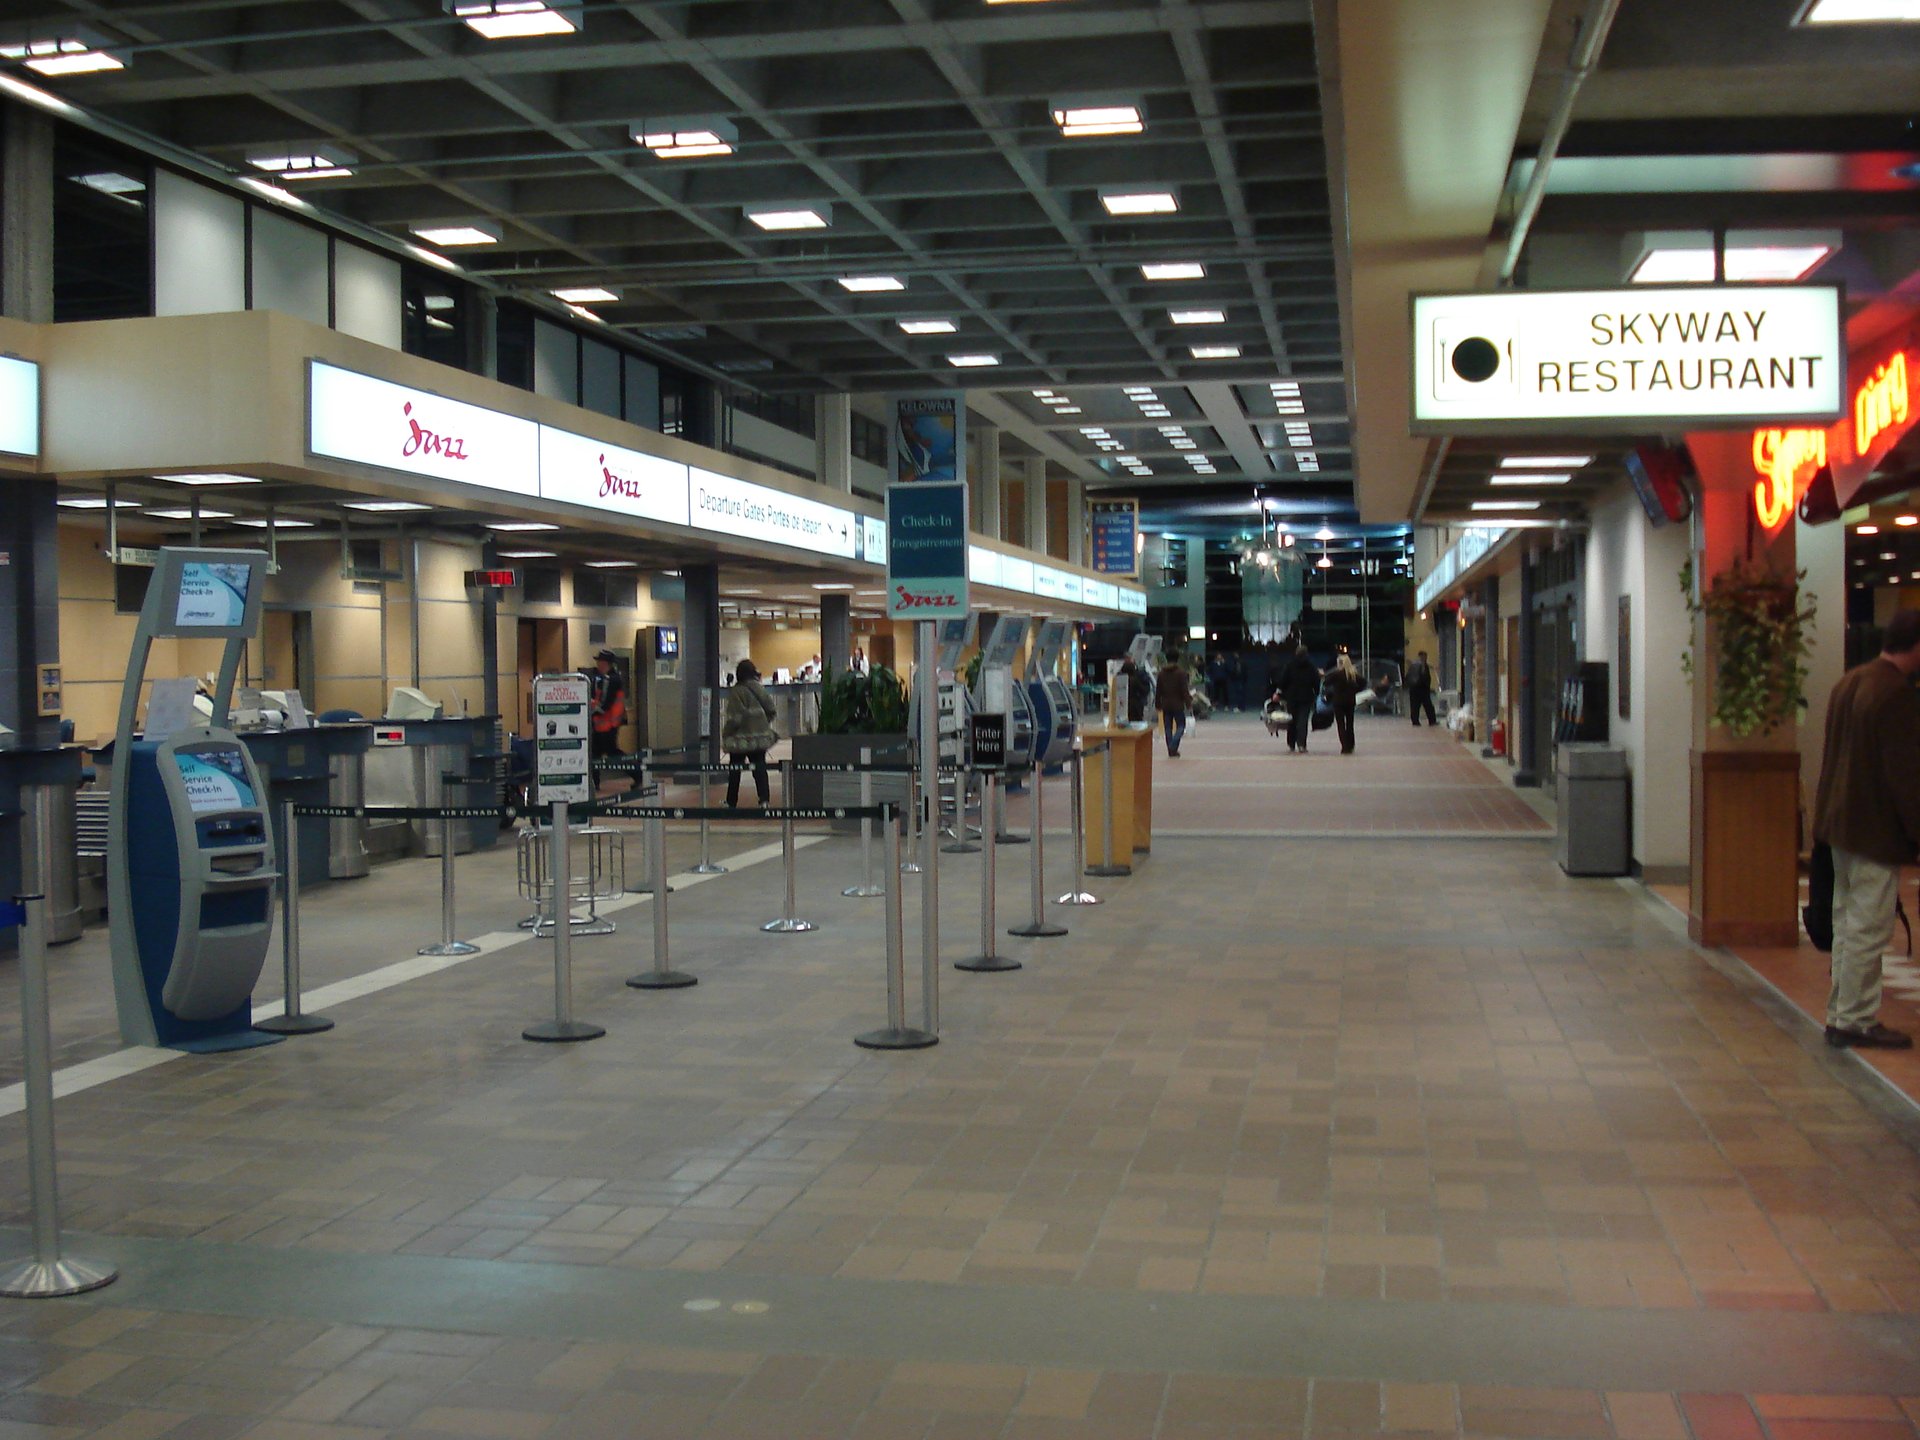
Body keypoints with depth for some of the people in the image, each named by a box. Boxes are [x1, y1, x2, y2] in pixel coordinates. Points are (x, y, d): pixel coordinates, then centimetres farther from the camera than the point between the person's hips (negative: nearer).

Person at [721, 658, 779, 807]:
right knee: (760, 766, 6)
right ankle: (764, 799, -4)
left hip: (740, 738, -4)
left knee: (735, 769, 8)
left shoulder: (736, 692, -14)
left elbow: (734, 718, -16)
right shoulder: (760, 689, 4)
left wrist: (725, 734, -6)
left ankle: (731, 801, 16)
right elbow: (771, 710, 8)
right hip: (760, 736, 4)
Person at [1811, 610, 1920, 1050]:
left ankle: (1841, 1014, 22)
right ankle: (1856, 1022, 5)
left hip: (1840, 821, 9)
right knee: (1868, 930, -2)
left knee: (1848, 924, 16)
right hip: (1876, 831, -9)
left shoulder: (1848, 682, 9)